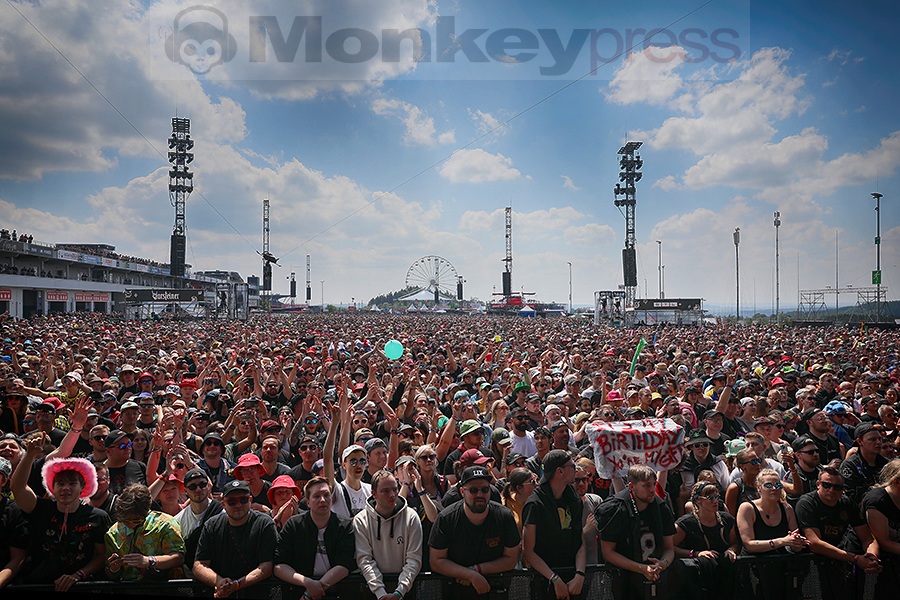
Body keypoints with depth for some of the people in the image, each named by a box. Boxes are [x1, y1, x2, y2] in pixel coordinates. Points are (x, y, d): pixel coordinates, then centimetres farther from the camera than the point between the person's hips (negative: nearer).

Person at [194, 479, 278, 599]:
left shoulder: (265, 525, -1)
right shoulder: (211, 526, 7)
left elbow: (266, 567, -8)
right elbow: (199, 566, 2)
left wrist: (236, 585, -22)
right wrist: (218, 581, -18)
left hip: (254, 593, -1)